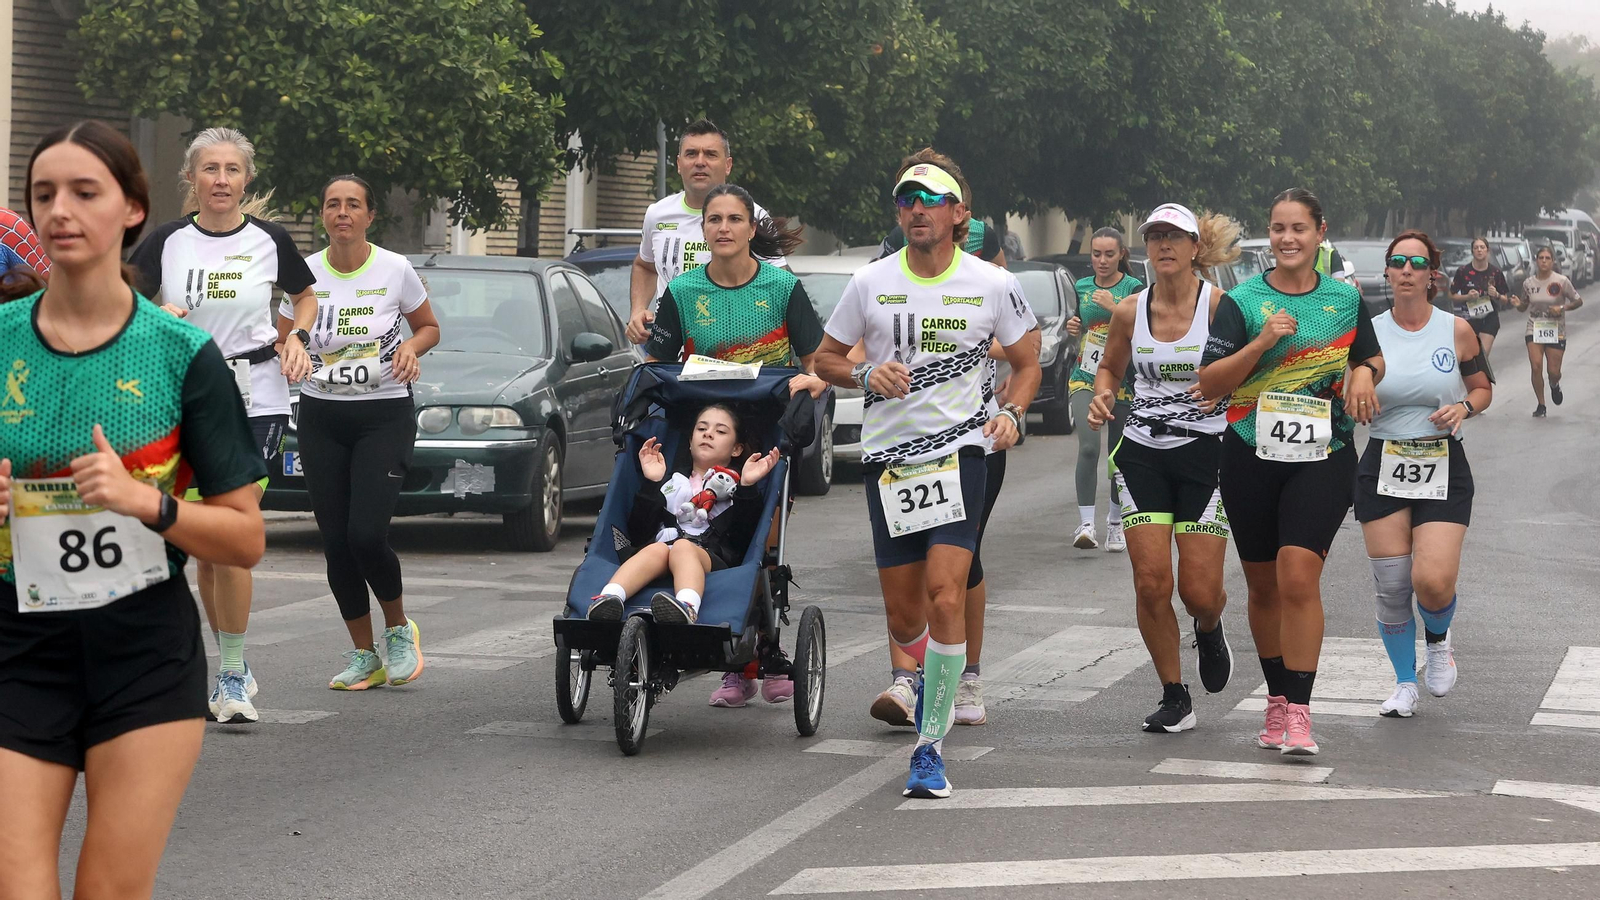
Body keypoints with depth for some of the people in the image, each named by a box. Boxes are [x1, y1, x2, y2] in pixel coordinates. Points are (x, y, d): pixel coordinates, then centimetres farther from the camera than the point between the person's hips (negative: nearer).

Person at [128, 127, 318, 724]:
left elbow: (305, 297, 18)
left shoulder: (269, 241, 1)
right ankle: (229, 666, 22)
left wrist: (295, 338, 0)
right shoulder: (168, 242, 1)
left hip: (256, 399, -2)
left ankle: (233, 676, -5)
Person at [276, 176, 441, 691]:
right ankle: (363, 657, 16)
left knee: (366, 534, -16)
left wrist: (411, 347, -10)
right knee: (336, 542, 1)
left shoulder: (395, 270, -3)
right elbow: (280, 343, 10)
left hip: (385, 416, -3)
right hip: (321, 416, 3)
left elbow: (429, 326, 12)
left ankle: (398, 630, 11)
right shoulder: (304, 273, 1)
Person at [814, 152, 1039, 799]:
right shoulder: (871, 283, 2)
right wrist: (867, 376, -8)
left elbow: (1026, 363, 13)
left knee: (945, 596, -18)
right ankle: (931, 676, 42)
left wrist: (1011, 415, -6)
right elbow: (826, 358, 12)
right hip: (887, 456, 2)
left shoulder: (993, 285, 0)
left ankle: (930, 748, -12)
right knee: (904, 619, 5)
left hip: (959, 453, -2)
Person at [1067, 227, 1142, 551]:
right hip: (1085, 378, 2)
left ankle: (1115, 523, 24)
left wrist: (1115, 308, -23)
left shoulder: (1134, 289, -4)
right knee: (1088, 447, -17)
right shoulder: (1082, 287, 10)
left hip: (1121, 382, -2)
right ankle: (1086, 524, -20)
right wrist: (1073, 326, 4)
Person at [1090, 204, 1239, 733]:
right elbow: (1109, 368, 19)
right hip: (1142, 453, 3)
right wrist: (1102, 397, -2)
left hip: (1204, 451, -3)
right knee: (1150, 584, -6)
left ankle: (1208, 631, 34)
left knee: (1199, 591, -4)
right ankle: (1174, 699, 9)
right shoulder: (1129, 312, 3)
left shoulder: (1220, 305, -8)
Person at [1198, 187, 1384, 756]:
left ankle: (1299, 712, -14)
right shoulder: (1242, 303, 1)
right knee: (1264, 585, 10)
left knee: (1298, 576, -17)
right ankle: (1277, 698, 27)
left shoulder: (1346, 299, 7)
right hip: (1252, 456, 1)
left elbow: (1372, 358, 24)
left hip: (1324, 456, -1)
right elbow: (1208, 385, -4)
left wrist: (1364, 373, 0)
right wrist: (1261, 343, -16)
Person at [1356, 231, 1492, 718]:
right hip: (1383, 466, 1)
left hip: (1443, 467, -1)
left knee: (1433, 581, -15)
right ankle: (1405, 683, 19)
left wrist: (1463, 407, -9)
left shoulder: (1457, 331, 0)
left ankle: (1438, 638, 20)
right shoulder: (1368, 333, 2)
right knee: (1390, 586, 0)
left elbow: (1482, 388, 12)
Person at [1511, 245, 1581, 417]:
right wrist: (1518, 304, -9)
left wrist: (1563, 308, -17)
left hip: (1556, 331, -1)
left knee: (1554, 372, 0)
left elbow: (1578, 301, 0)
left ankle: (1555, 386, 39)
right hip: (1534, 330, 1)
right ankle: (1541, 405, 2)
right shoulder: (1528, 283, 1)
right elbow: (1524, 306, 14)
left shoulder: (1562, 281, -7)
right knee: (1536, 367, -12)